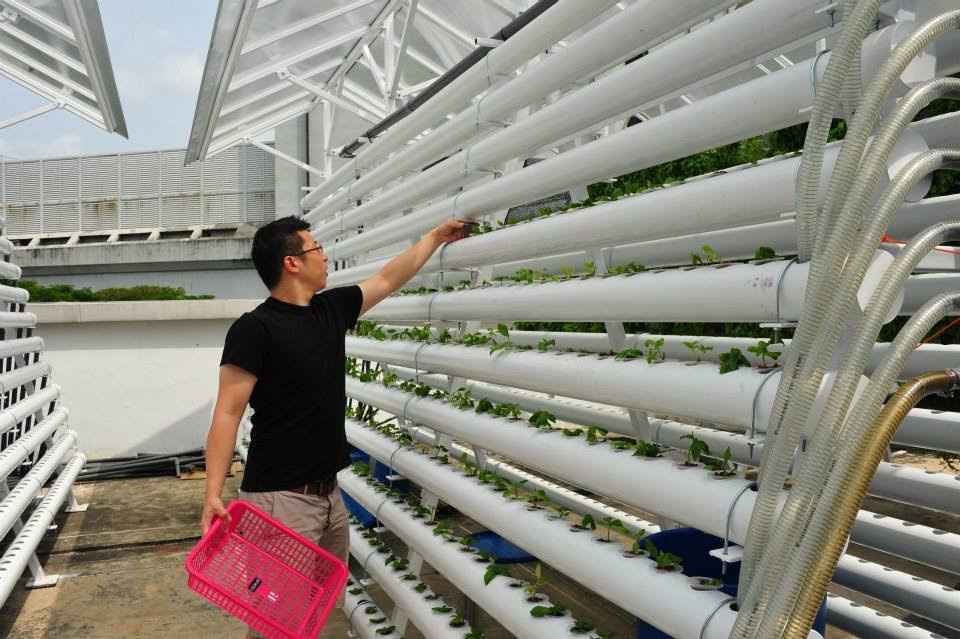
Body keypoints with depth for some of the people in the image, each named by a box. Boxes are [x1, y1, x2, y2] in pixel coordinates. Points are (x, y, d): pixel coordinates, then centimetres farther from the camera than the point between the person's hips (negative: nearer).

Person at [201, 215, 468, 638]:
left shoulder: (332, 309, 8)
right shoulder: (254, 329, -12)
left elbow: (388, 279, 20)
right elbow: (227, 414, -14)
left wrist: (436, 236, 27)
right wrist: (213, 493, -21)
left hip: (329, 493, 7)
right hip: (280, 500, -7)